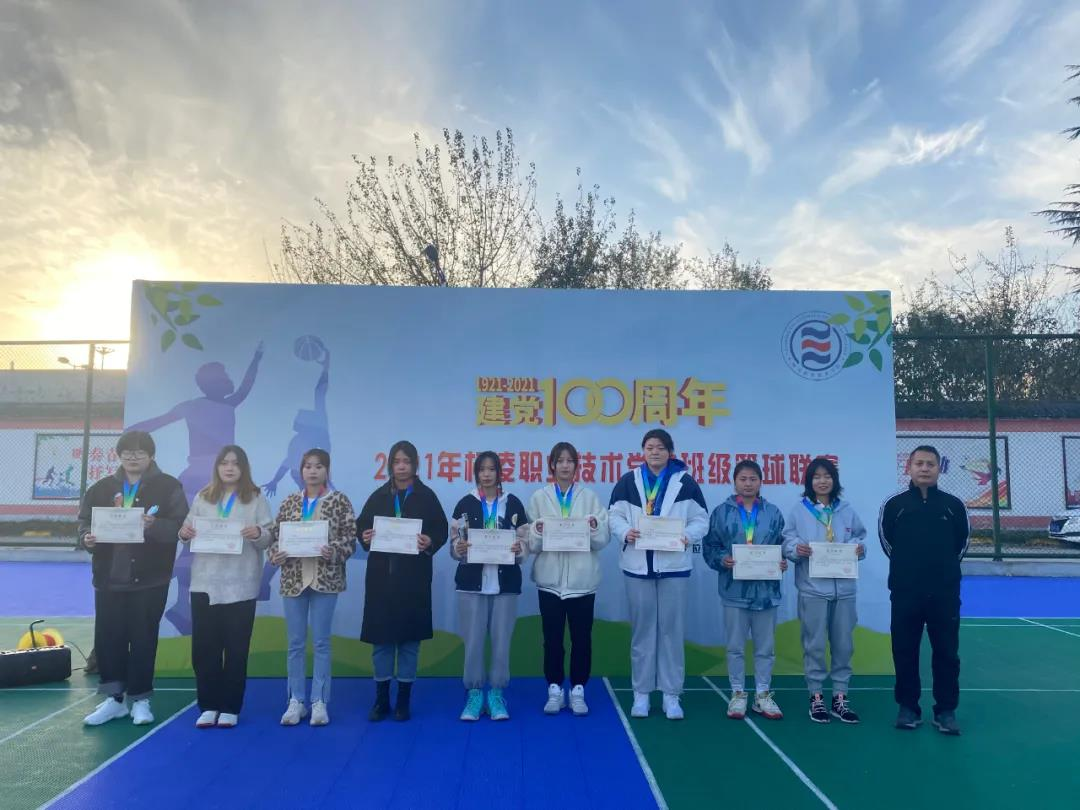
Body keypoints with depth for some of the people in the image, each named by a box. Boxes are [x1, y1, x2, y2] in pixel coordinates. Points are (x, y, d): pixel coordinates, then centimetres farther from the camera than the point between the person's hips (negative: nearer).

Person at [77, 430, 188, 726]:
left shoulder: (168, 487, -2)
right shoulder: (102, 488, 9)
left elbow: (180, 525, -10)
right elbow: (84, 521, 11)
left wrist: (153, 525, -27)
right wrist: (87, 538, -10)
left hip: (150, 578, -3)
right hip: (109, 576, 4)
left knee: (143, 638, 3)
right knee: (108, 637, 7)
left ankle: (140, 699, 16)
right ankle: (114, 698, 21)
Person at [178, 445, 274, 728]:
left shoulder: (256, 498, 3)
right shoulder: (202, 497, 11)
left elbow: (269, 540, 0)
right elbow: (189, 531, 14)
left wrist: (258, 533, -22)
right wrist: (184, 532, -8)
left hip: (240, 585, -2)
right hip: (204, 583, 3)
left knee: (236, 648, 3)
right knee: (204, 647, 3)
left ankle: (230, 708, 13)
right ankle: (208, 706, 16)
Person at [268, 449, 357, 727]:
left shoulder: (340, 501, -1)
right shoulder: (289, 502, 8)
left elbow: (350, 538, -4)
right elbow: (276, 535, 9)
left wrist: (334, 551, -22)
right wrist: (275, 554, -11)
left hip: (325, 577, -3)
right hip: (293, 577, 3)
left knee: (321, 642, 4)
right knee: (295, 642, 9)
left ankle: (319, 702, 14)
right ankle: (296, 701, 20)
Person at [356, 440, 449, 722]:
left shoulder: (427, 496, 3)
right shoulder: (378, 496, 9)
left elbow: (441, 530, -1)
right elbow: (361, 525, 7)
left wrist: (430, 543, -21)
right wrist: (364, 537, -14)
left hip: (413, 577, -2)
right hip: (381, 575, 2)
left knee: (409, 636, 4)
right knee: (381, 635, 5)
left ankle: (403, 700, 16)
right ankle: (381, 700, 16)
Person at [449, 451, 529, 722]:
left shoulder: (513, 503, 6)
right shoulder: (465, 504, 5)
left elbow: (525, 542, 7)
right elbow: (454, 542, 4)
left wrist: (519, 549, -14)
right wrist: (459, 548, -17)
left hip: (505, 582, 0)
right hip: (472, 582, 0)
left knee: (501, 640, 3)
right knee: (473, 641, 0)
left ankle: (496, 694, 17)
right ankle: (474, 694, 15)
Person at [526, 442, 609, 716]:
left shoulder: (589, 497, 4)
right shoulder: (539, 497, 4)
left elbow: (603, 540, 1)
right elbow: (531, 543, 0)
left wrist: (594, 527, -20)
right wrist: (537, 532, -20)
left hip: (582, 579, 0)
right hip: (550, 578, 0)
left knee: (581, 638, 6)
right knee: (552, 638, 6)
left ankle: (578, 691, 19)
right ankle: (555, 691, 20)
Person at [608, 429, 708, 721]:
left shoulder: (685, 482, 1)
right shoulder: (628, 482, 4)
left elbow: (701, 520, 0)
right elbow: (614, 516, 2)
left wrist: (688, 537, -18)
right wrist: (625, 532, -18)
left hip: (674, 566, -1)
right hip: (637, 565, 1)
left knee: (671, 629, 5)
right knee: (642, 629, 9)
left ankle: (671, 694, 16)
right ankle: (641, 693, 20)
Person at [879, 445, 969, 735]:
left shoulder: (953, 505, 1)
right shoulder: (894, 504, -2)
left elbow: (961, 542, 15)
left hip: (945, 592, 1)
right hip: (905, 591, 0)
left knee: (946, 652, 5)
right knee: (905, 651, 5)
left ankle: (946, 711, 17)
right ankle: (908, 707, 18)